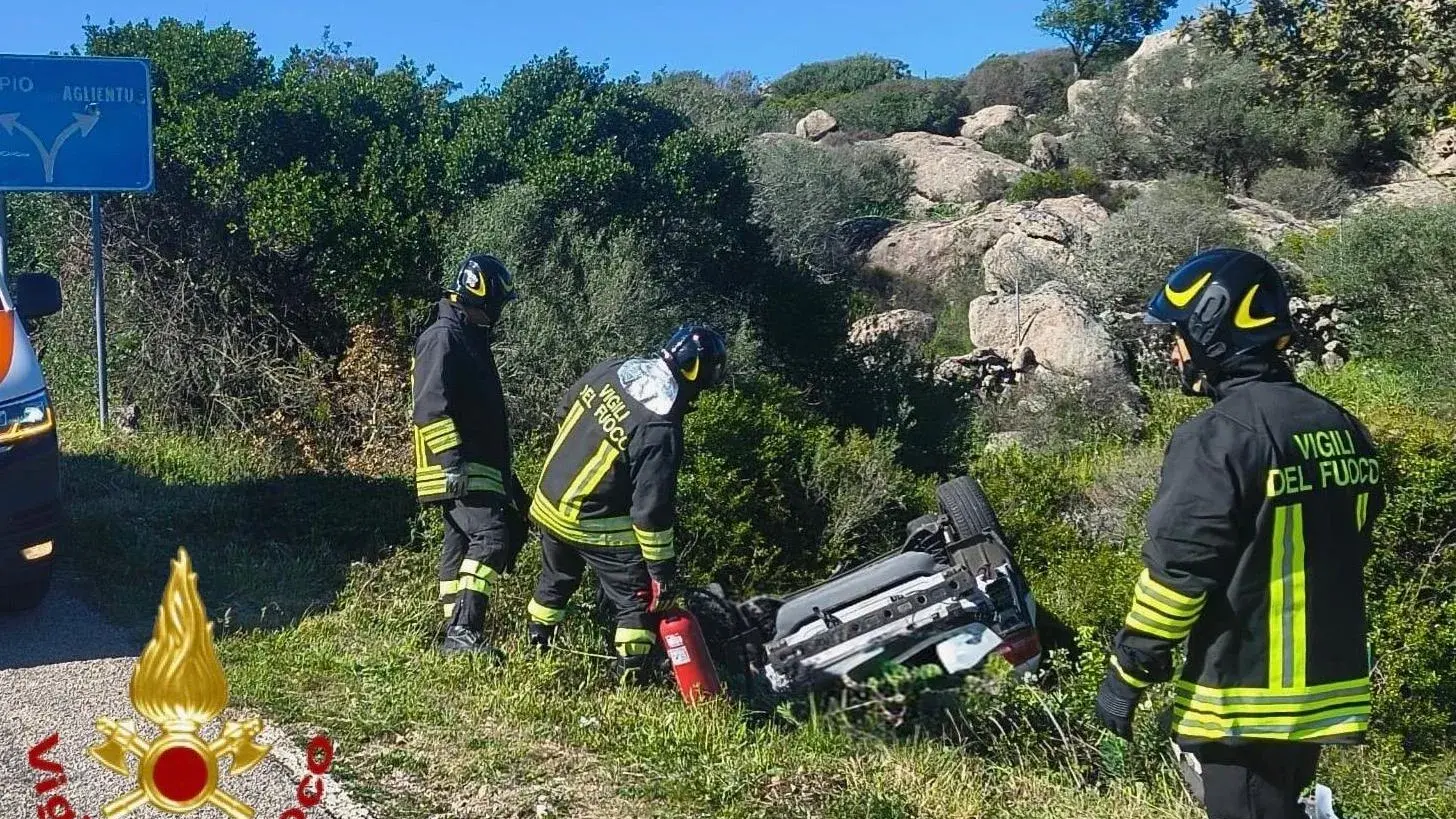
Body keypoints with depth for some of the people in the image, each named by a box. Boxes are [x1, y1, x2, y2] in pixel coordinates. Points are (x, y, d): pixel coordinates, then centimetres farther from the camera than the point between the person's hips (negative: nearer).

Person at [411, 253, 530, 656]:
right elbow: (431, 408, -21)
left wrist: (506, 475, 30)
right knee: (490, 535, -20)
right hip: (459, 468, -11)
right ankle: (464, 631, -24)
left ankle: (455, 633, 15)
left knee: (460, 544, 11)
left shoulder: (471, 338, 22)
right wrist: (453, 460, -27)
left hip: (479, 466, 11)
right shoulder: (442, 338, -11)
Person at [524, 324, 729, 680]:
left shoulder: (614, 368, -5)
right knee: (639, 600, 5)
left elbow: (564, 412, 12)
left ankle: (535, 645, 45)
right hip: (595, 525, -8)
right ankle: (632, 676, 4)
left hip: (550, 501, 8)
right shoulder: (661, 429, -27)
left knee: (556, 581, 29)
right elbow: (652, 507, -24)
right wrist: (663, 569, -15)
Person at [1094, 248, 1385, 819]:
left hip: (1248, 697, -8)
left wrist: (1127, 675, -10)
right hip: (1324, 687, 8)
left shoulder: (1218, 436, -18)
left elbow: (1177, 570, -19)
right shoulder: (1343, 429, 8)